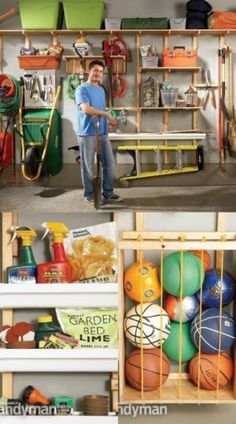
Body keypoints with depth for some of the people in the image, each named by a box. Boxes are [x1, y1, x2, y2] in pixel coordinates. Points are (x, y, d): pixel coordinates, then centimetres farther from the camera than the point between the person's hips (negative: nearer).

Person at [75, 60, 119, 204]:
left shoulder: (101, 90, 17)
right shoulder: (82, 89, -7)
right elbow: (86, 109, -19)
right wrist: (107, 114, -15)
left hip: (103, 132, 7)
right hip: (88, 133, -7)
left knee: (109, 163, 6)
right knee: (88, 165, 0)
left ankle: (108, 191, 15)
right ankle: (89, 194, 9)